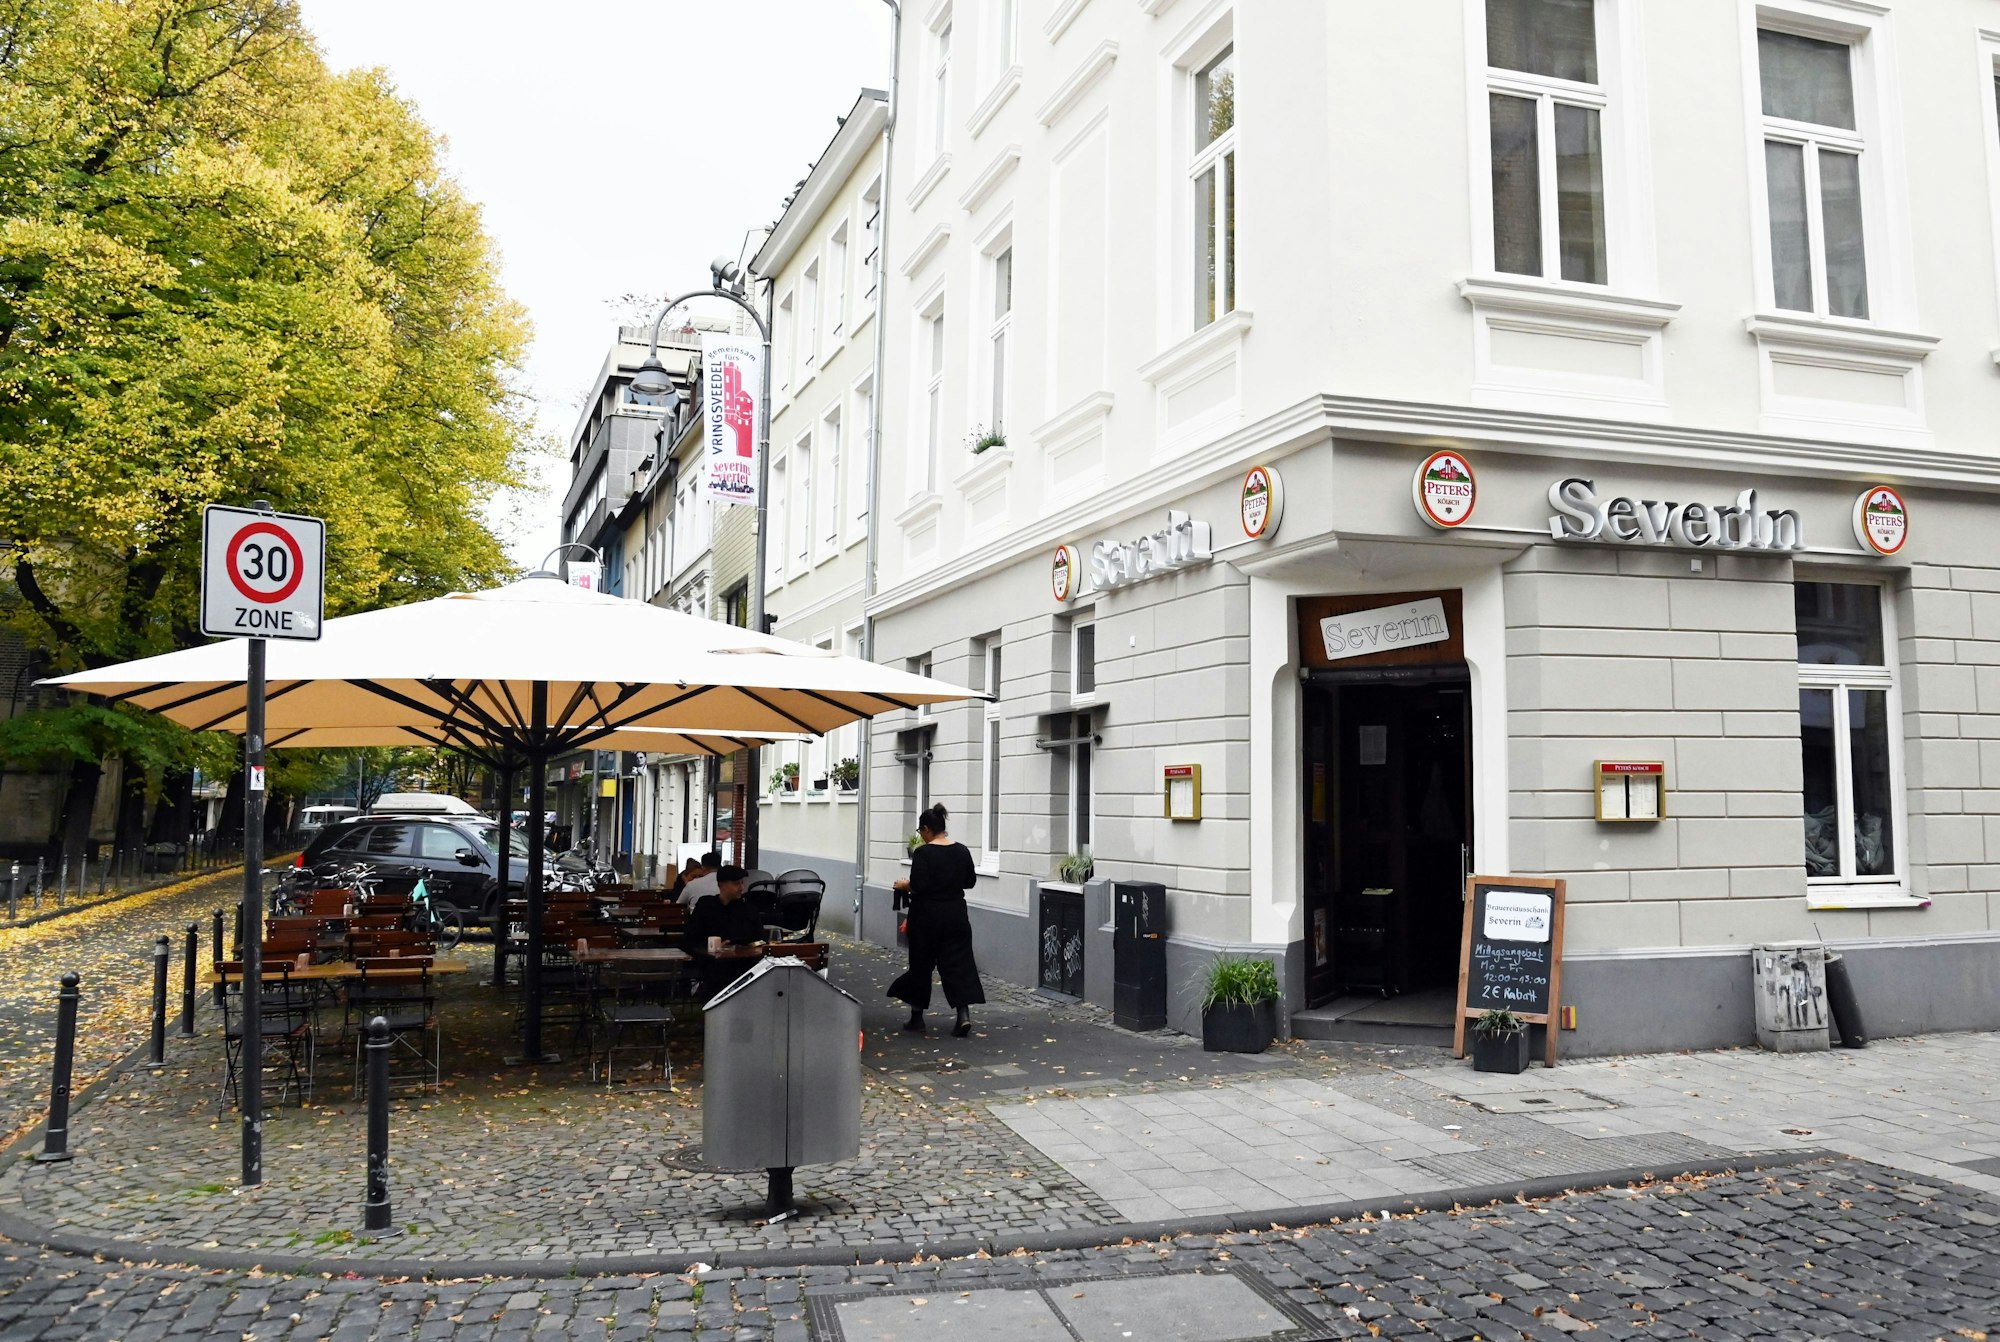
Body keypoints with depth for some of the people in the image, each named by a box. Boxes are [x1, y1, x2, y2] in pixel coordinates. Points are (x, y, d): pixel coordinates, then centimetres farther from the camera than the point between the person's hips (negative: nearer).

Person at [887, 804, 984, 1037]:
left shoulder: (923, 853, -15)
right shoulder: (961, 851, 3)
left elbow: (918, 886, -20)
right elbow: (970, 881, 11)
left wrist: (904, 886, -1)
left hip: (927, 916, -4)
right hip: (956, 914, 4)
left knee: (921, 964, 10)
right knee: (959, 963, 4)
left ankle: (917, 1017, 19)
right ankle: (964, 1014, -12)